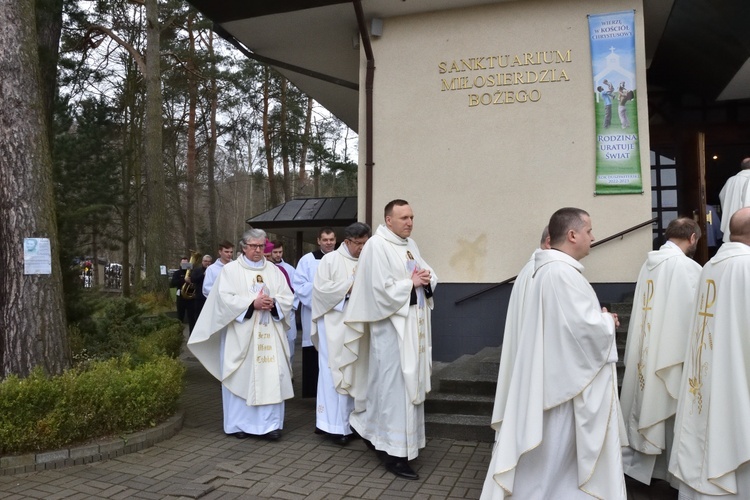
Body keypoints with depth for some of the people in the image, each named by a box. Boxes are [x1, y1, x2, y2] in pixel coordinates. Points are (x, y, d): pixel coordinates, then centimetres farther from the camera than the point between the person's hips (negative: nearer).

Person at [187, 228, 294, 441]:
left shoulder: (273, 270, 13)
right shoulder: (231, 270, 2)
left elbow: (287, 298, 7)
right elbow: (226, 299, -10)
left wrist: (273, 303, -13)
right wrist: (252, 303, -19)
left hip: (269, 334, 3)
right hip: (240, 334, -3)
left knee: (271, 376, -1)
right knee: (241, 377, 1)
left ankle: (269, 423, 5)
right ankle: (238, 423, 13)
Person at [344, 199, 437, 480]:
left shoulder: (411, 245, 14)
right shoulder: (377, 246, -12)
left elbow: (429, 276, 16)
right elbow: (382, 289, -20)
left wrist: (427, 279, -6)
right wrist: (411, 283, -12)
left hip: (414, 324, 9)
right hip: (392, 326, -9)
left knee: (411, 382, 14)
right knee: (394, 385, -3)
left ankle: (375, 433, 30)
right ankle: (394, 453, 8)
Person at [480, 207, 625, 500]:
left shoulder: (547, 269, 11)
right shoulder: (563, 273, -22)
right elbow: (585, 326, -26)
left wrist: (599, 319, 7)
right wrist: (608, 321, -6)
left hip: (550, 374, 10)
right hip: (564, 379, -10)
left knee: (552, 450, 19)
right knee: (557, 452, 4)